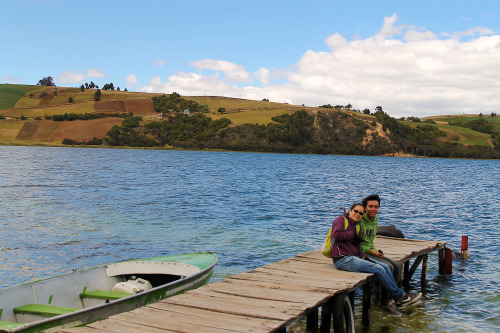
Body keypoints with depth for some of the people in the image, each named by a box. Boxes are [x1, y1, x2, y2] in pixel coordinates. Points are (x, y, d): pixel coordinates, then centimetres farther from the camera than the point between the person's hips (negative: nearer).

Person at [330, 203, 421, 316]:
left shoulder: (358, 228, 21)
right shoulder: (341, 220, -2)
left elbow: (358, 248, 18)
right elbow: (337, 234, -21)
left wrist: (364, 257, -1)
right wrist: (353, 235, -8)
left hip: (354, 257, 9)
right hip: (343, 259, -9)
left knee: (385, 267, -4)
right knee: (378, 269, -17)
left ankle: (391, 302, -6)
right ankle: (400, 296, -3)